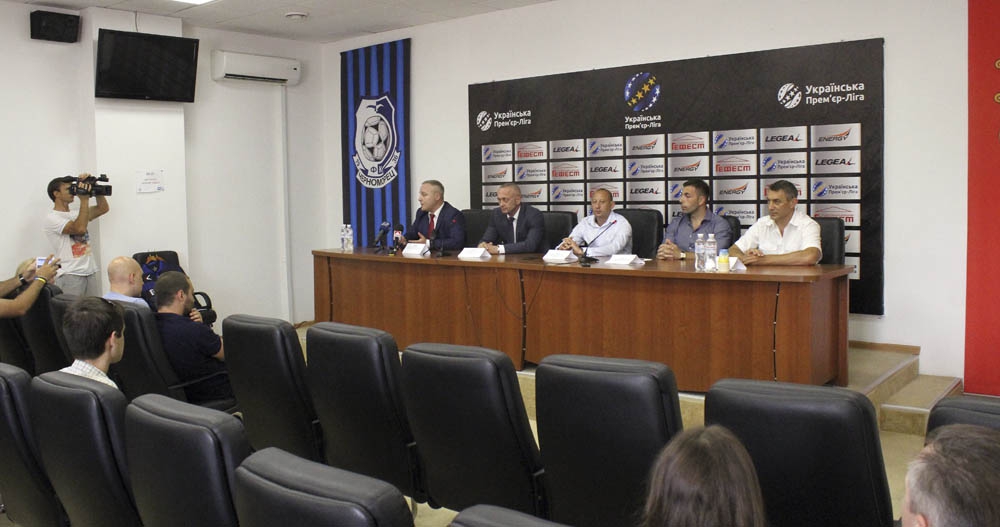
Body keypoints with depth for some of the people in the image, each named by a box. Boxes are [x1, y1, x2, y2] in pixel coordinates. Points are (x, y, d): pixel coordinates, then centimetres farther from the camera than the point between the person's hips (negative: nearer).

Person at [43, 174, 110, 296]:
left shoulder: (75, 214, 18)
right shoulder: (52, 218, -4)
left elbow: (103, 208, 15)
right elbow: (80, 228, -19)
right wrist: (84, 199, -14)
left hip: (90, 273, 7)